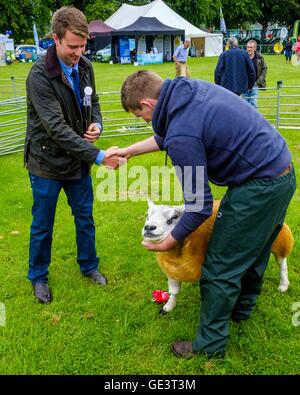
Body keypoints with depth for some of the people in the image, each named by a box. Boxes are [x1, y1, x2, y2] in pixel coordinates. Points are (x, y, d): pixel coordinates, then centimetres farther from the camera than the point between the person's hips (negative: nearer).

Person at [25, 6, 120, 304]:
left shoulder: (85, 67, -3)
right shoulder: (39, 75, -23)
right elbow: (56, 128, -29)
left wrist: (97, 123, -9)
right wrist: (98, 156, -33)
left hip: (78, 160, 5)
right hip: (47, 163, -5)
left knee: (85, 218, 17)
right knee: (42, 225, 11)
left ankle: (88, 265, 39)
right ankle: (38, 276, 33)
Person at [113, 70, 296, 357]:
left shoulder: (182, 137, -24)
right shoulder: (191, 88, 3)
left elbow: (200, 206, -16)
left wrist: (169, 242, -2)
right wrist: (130, 150, 26)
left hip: (258, 188, -10)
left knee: (220, 268, 4)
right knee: (252, 252, 27)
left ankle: (210, 344, 21)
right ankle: (241, 309, 49)